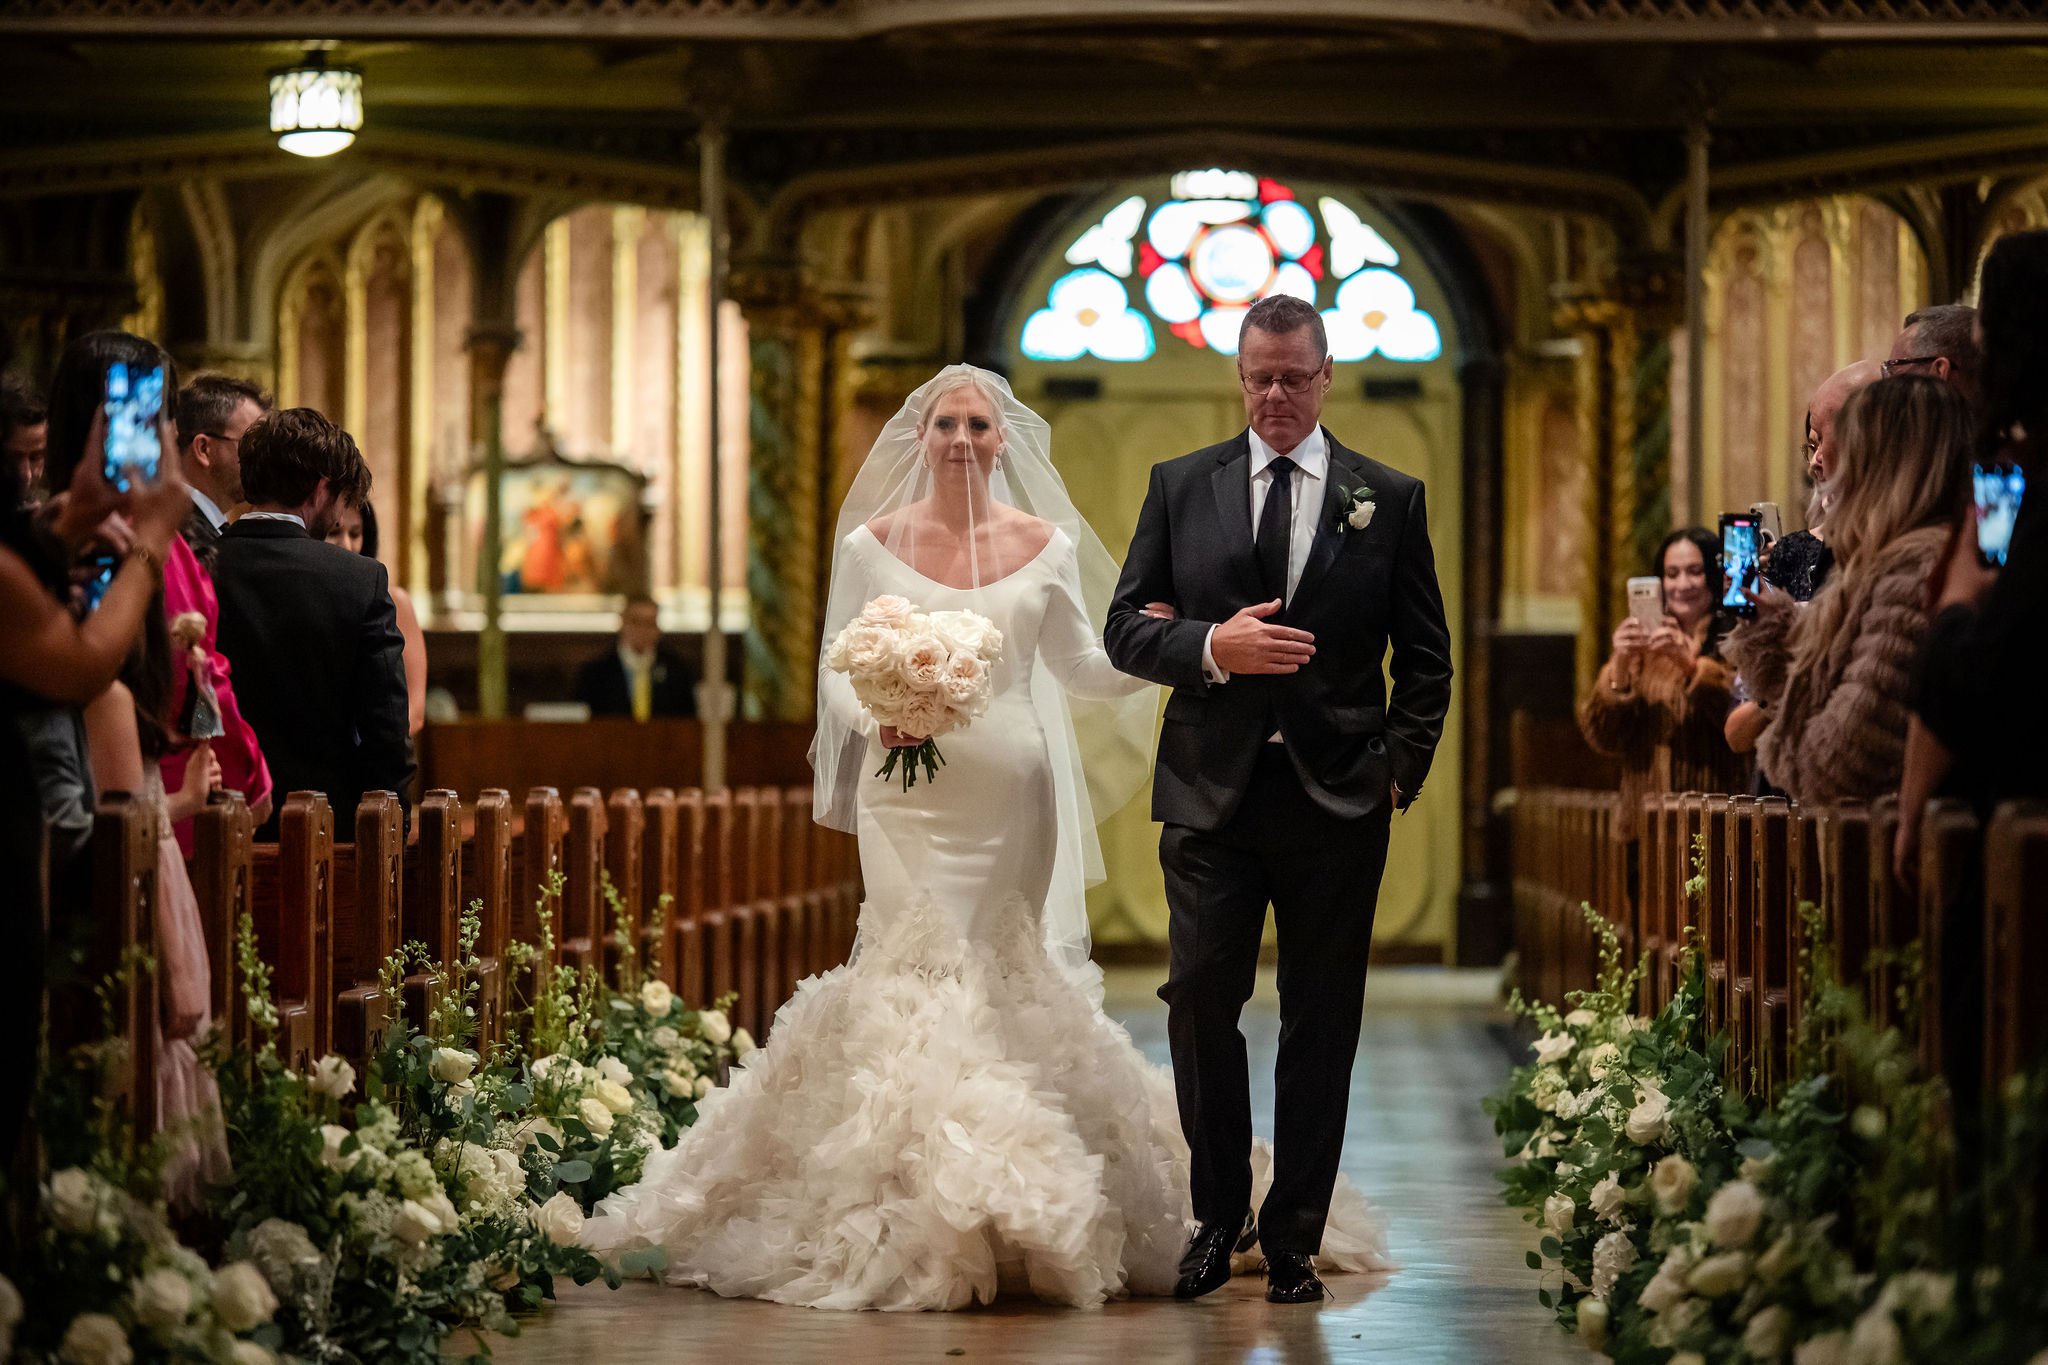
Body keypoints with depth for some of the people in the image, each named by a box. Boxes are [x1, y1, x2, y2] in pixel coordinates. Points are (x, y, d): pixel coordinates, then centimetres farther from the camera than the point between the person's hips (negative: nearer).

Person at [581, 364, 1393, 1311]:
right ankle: (913, 1222, -3)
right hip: (911, 797, -1)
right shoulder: (872, 545, 3)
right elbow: (835, 671, 3)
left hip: (1013, 796, 1)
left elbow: (1082, 668, 12)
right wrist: (873, 716, -18)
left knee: (1017, 984, 1)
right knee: (917, 980, -8)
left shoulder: (1046, 546, 6)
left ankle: (1021, 1221, 8)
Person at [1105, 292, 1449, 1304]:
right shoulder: (1180, 488, 8)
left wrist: (1401, 767, -2)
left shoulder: (1388, 499, 7)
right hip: (1212, 796, 0)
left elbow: (1425, 657, 9)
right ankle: (1220, 1216, 13)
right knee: (1199, 1004, -4)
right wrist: (1214, 646, -13)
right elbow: (1126, 630, 5)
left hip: (1339, 801, 0)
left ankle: (1293, 1239, 13)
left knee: (1321, 1027, 4)